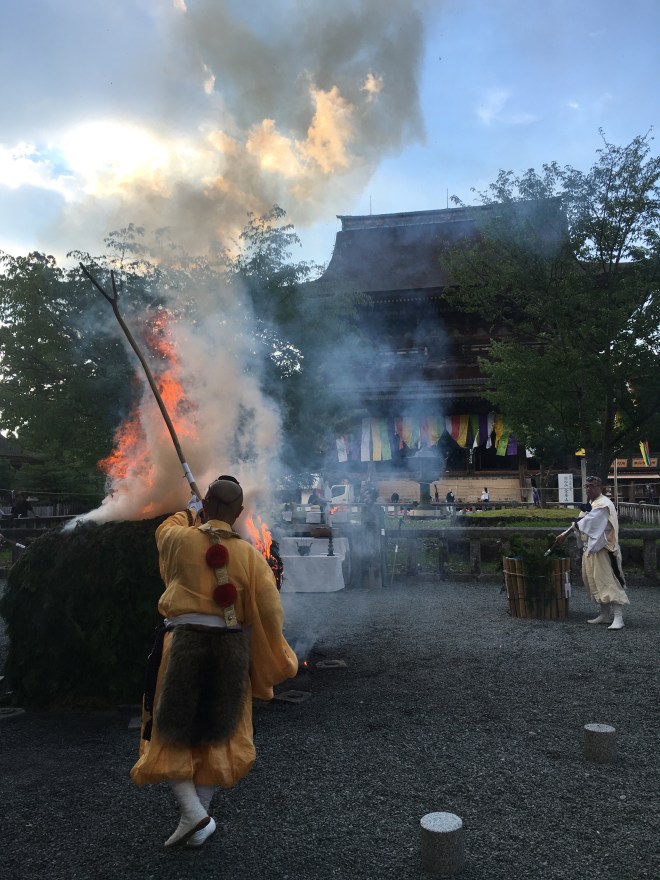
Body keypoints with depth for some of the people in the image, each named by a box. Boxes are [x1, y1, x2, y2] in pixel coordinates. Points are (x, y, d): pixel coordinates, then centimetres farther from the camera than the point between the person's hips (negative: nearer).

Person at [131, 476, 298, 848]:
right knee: (216, 735, 16)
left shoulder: (182, 539, -5)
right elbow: (269, 609, -6)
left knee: (171, 732, 13)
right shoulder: (250, 553, -4)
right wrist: (275, 659, 8)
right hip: (232, 648, 2)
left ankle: (193, 813, 1)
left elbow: (165, 530, 21)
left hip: (184, 641, -2)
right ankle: (198, 824, 24)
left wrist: (188, 514, 41)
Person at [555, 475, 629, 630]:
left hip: (602, 549, -10)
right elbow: (580, 523, 21)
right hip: (590, 548, 10)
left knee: (609, 582, -11)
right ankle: (605, 615, 22)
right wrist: (564, 535, 12)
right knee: (595, 583, 13)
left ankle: (618, 617, -11)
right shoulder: (590, 504, 16)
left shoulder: (603, 504, -15)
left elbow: (587, 522, -21)